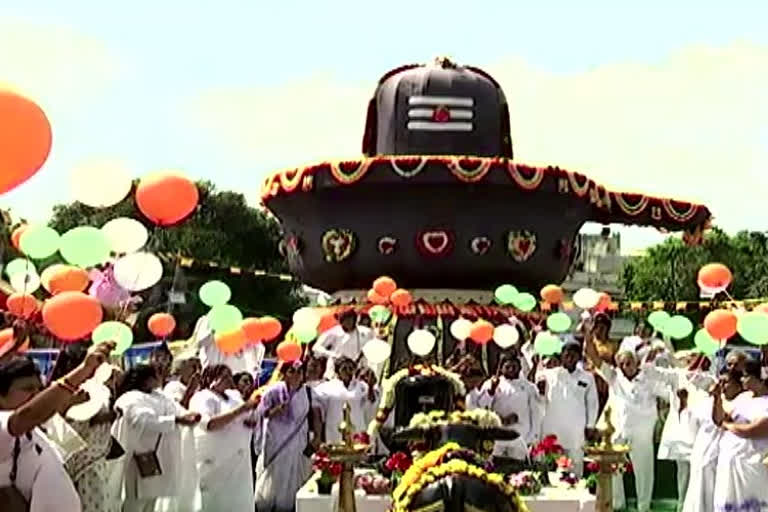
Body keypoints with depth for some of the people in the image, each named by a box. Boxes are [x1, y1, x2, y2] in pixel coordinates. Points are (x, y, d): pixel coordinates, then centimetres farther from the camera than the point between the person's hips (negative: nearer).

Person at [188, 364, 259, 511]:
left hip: (238, 464, 7)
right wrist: (240, 410, -26)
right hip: (215, 464, -7)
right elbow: (209, 424, -26)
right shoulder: (202, 398, -8)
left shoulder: (234, 395, 14)